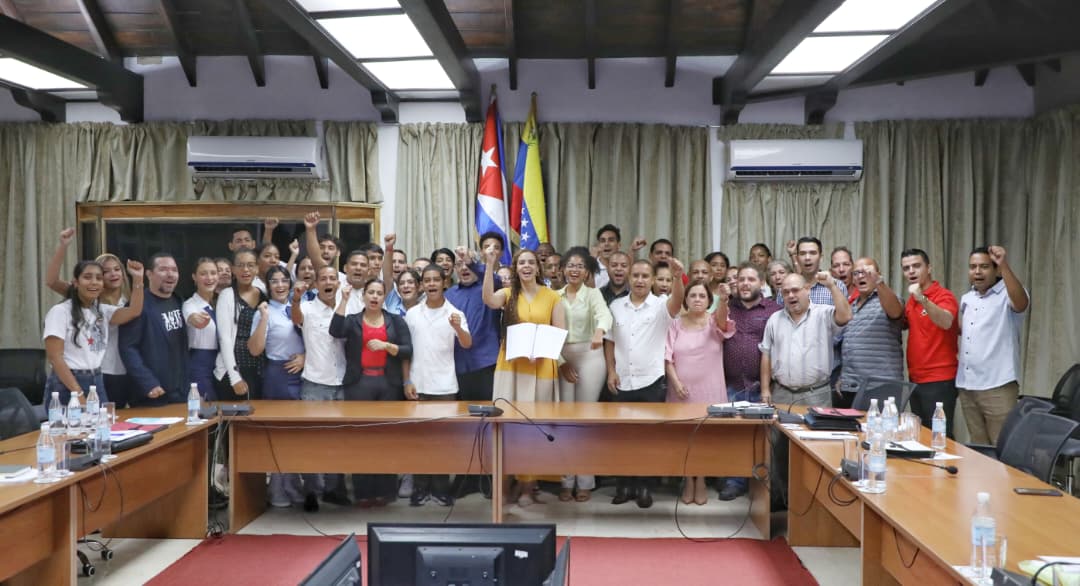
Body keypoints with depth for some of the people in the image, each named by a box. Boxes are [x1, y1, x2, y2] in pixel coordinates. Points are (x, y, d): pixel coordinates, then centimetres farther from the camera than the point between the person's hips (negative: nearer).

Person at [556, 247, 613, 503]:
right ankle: (566, 481, 12)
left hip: (589, 357, -3)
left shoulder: (593, 294, -2)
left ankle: (585, 482, 10)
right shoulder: (556, 296, 8)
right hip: (562, 359, 3)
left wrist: (599, 332, -46)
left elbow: (604, 314, -23)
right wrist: (561, 362, -6)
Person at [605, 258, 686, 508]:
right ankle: (624, 485, 21)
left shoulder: (660, 305, -3)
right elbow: (609, 341, 11)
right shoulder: (616, 306, 6)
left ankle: (643, 486, 16)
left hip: (652, 382, -2)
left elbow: (677, 301, -26)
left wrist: (677, 277, -44)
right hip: (622, 383, 3)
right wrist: (611, 371, 1)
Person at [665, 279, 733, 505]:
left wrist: (724, 300, -47)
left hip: (709, 390, -1)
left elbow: (722, 319, -25)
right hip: (682, 390, 1)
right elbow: (668, 356, 1)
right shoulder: (676, 323, 4)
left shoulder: (714, 322, 0)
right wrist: (676, 382, -13)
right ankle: (688, 481, 18)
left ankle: (701, 481, 17)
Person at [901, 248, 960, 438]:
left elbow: (946, 322, -30)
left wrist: (922, 299, -44)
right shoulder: (911, 299, 12)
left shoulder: (944, 296, -10)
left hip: (939, 381, -8)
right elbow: (902, 324, 28)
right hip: (916, 380, 8)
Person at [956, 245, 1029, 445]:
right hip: (966, 386, 6)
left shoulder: (1008, 295, -6)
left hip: (998, 386, -6)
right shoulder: (966, 299, 15)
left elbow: (1021, 303, -30)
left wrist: (1004, 266, -39)